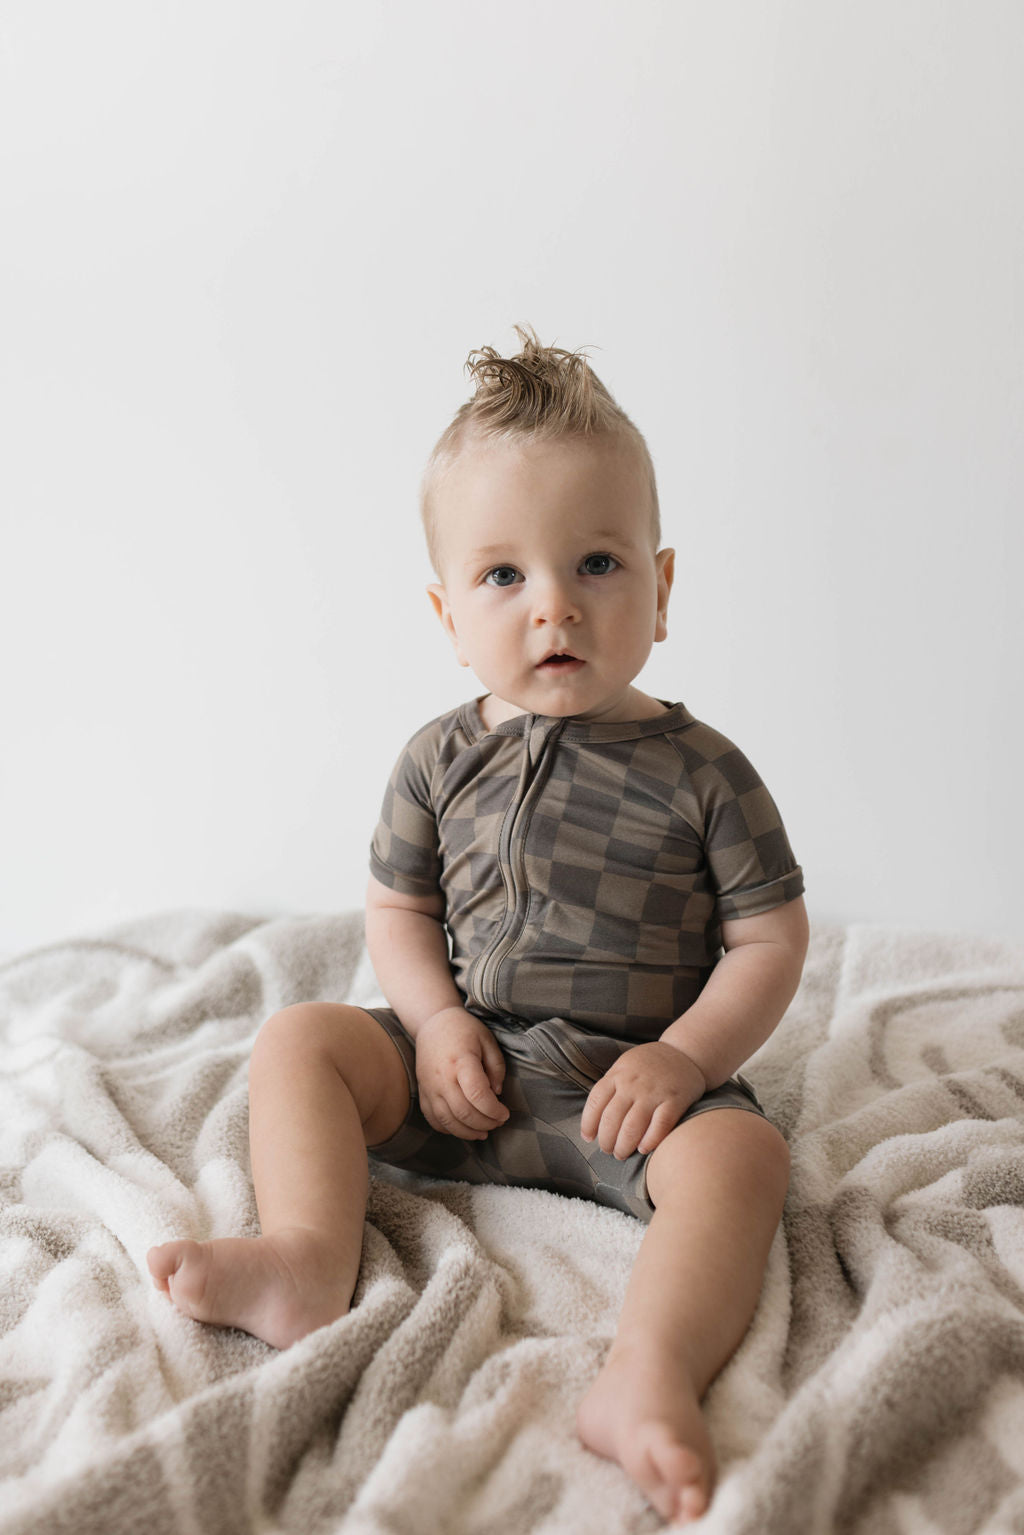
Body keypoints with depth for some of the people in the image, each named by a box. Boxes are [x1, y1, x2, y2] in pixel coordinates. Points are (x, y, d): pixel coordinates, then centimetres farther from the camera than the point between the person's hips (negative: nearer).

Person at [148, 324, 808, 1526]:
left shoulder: (699, 771, -7)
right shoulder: (442, 761, 0)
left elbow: (770, 940, -3)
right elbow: (396, 910, 9)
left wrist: (685, 1056, -16)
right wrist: (437, 1022, -9)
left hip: (633, 1080, -3)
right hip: (466, 1068, 3)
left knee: (739, 1148, -30)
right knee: (299, 1038, -9)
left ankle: (649, 1372, -40)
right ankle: (309, 1257, -23)